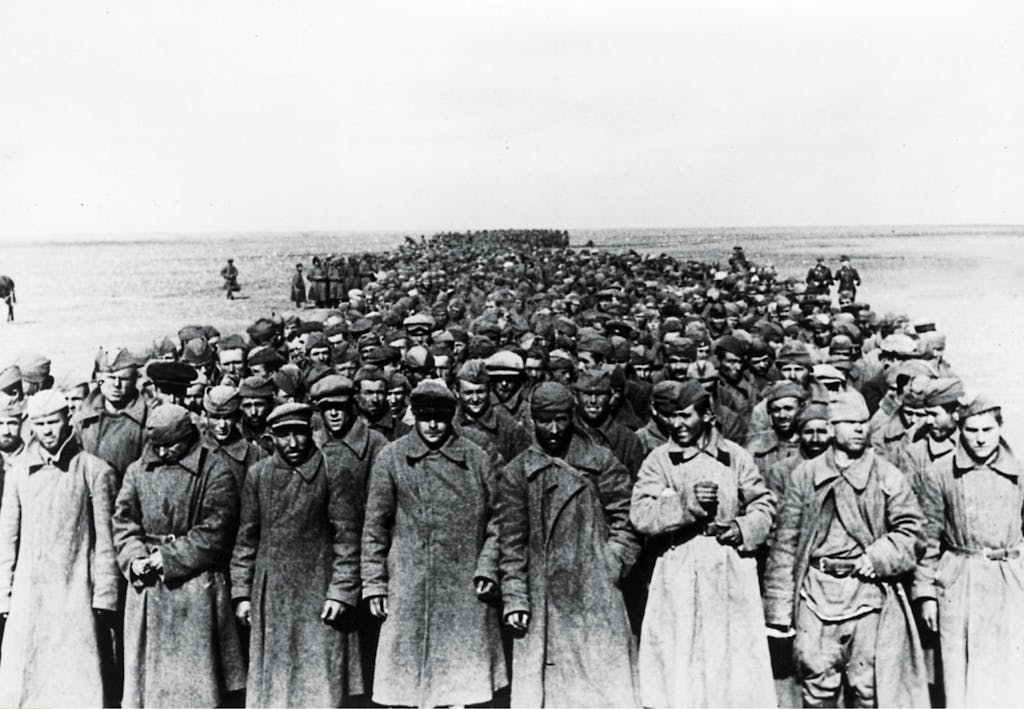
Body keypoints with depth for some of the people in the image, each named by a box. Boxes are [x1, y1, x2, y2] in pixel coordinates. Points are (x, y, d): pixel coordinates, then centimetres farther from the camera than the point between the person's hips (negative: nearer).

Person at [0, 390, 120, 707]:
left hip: (76, 593, -3)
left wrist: (104, 595, -6)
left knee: (80, 684, -1)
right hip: (28, 594, 3)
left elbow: (105, 539, -2)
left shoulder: (94, 470, -2)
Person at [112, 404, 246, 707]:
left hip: (196, 584, -4)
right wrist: (135, 558, -11)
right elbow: (123, 521, 6)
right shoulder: (137, 471, 9)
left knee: (195, 676, 1)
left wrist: (168, 557, -14)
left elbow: (214, 532, -11)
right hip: (146, 586, 4)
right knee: (145, 669, 11)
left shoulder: (216, 472, -6)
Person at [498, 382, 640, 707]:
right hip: (541, 603, 1)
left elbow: (625, 524, 3)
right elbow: (513, 543, 3)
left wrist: (609, 569, -6)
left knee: (605, 677, 1)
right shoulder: (516, 473, 3)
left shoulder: (601, 463, 1)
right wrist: (514, 599, -2)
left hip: (596, 596, -1)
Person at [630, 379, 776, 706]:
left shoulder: (735, 456, 6)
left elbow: (764, 503, 14)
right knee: (678, 657, 0)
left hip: (730, 572, 1)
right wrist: (686, 502, -19)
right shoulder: (658, 460, 1)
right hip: (678, 576, -1)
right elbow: (640, 515, -8)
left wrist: (745, 529, -5)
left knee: (733, 654, 6)